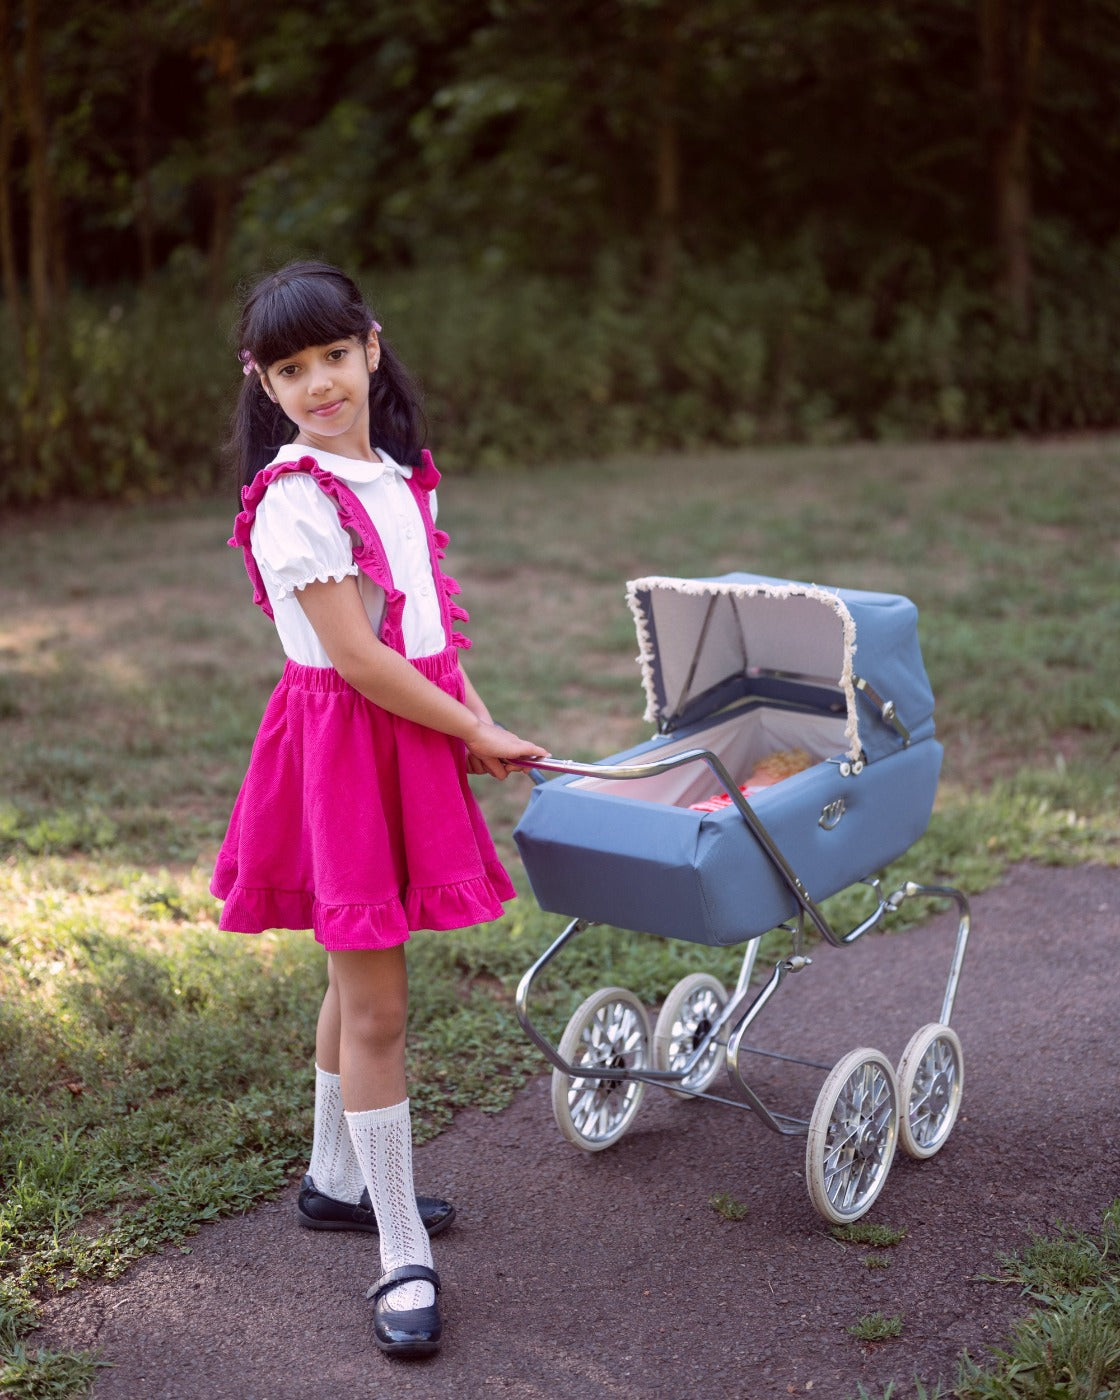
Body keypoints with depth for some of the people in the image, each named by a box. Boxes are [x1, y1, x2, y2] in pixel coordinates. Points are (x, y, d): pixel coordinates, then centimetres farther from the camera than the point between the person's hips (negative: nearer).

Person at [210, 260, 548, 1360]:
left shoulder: (398, 475, 9)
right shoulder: (293, 500, -17)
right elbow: (357, 658, -19)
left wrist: (480, 720, 2)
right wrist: (476, 736, -12)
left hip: (414, 735, 8)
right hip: (341, 743, -8)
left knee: (361, 979, 20)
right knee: (375, 1004, -4)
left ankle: (336, 1182, 38)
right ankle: (403, 1261, 7)